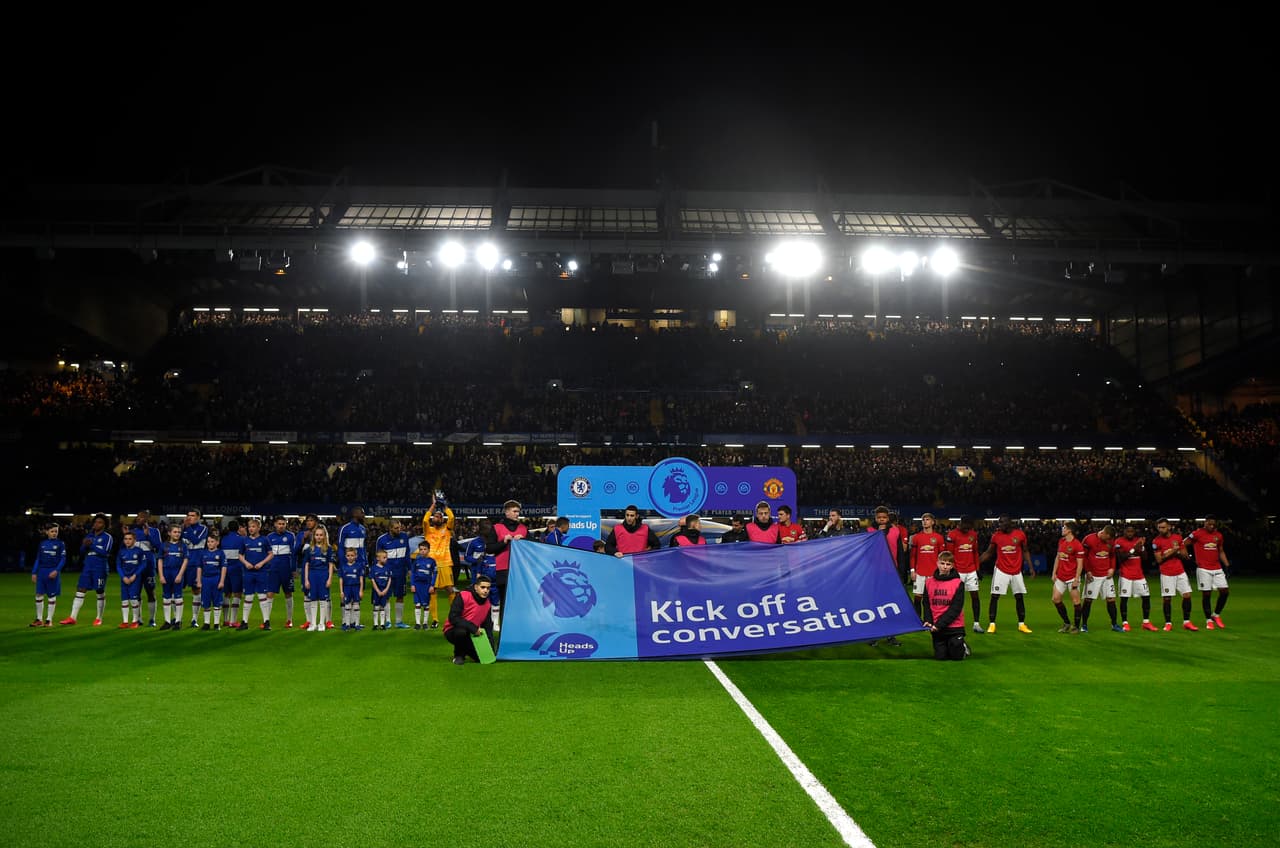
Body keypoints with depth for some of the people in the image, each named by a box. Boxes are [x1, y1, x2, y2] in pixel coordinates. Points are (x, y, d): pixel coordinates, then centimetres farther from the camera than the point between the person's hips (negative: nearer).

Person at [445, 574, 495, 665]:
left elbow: (488, 627, 9)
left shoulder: (487, 604, 2)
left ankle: (466, 650, 19)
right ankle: (458, 655, -10)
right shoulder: (462, 597, -18)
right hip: (453, 631, -5)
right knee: (461, 631, -40)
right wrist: (473, 628, -28)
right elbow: (453, 618, -25)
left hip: (470, 635, 5)